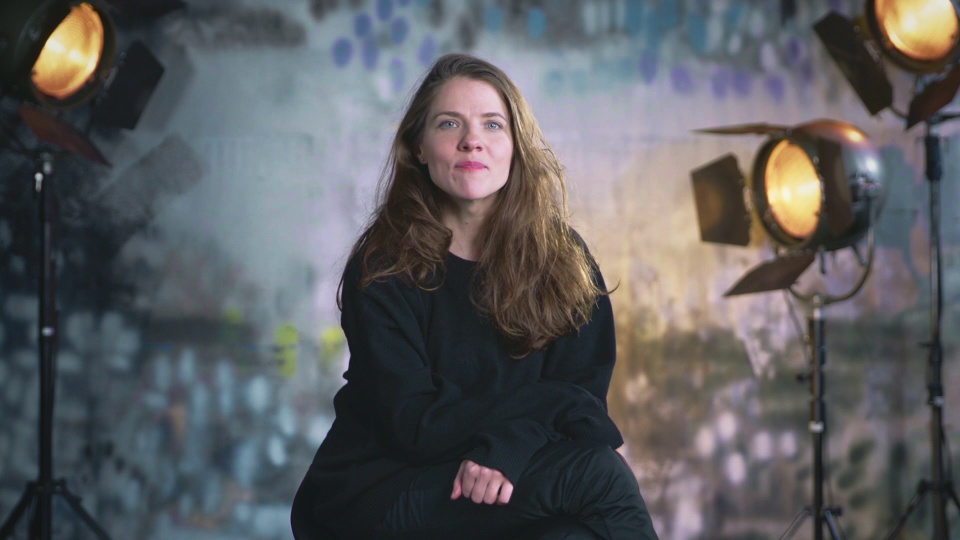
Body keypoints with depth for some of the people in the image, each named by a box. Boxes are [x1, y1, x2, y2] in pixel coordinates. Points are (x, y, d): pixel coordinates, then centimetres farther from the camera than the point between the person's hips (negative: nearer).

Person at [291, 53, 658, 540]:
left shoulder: (563, 258, 3)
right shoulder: (381, 268, -7)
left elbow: (585, 391, -3)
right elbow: (412, 426, -12)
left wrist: (506, 446, -23)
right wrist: (544, 402, -12)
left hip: (504, 474, 4)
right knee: (596, 476, -25)